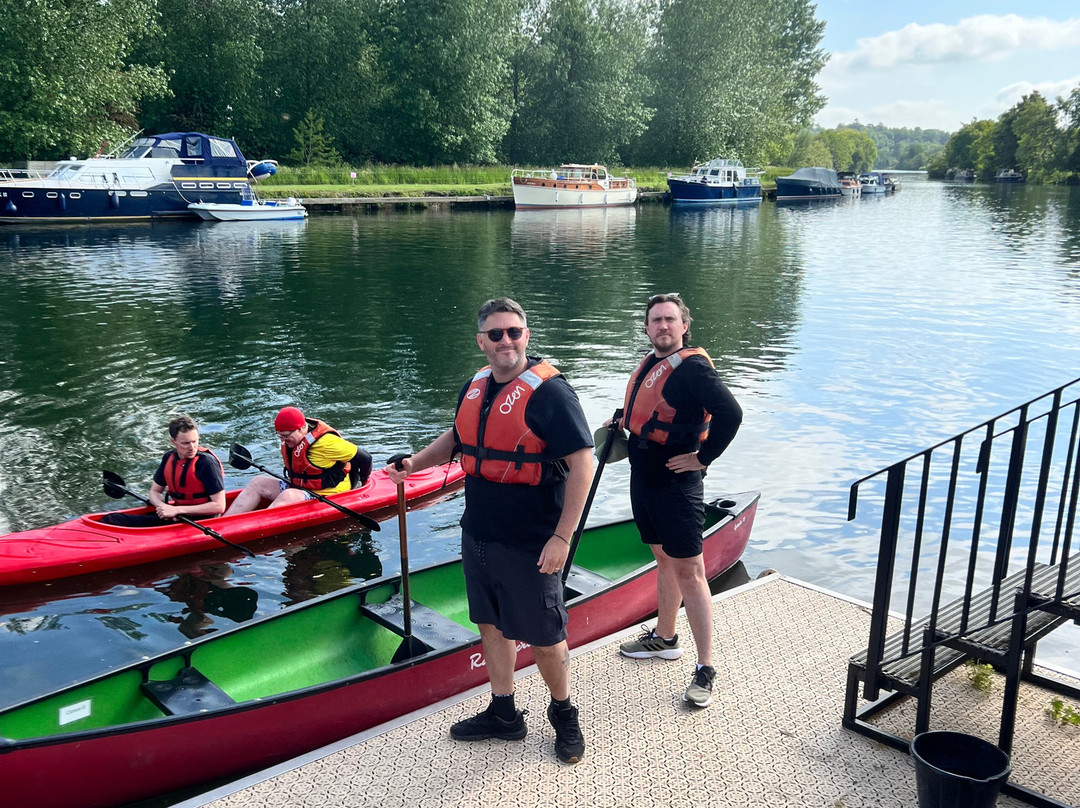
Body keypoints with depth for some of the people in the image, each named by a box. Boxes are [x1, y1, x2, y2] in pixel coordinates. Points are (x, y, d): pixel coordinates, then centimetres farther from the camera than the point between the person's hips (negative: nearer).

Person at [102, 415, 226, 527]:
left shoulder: (206, 462, -16)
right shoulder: (169, 458, 5)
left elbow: (219, 506, -19)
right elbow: (154, 492, 17)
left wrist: (177, 510, -20)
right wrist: (162, 507, -8)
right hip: (174, 517, 7)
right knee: (111, 519, -6)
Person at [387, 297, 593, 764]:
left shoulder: (548, 391, -17)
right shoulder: (475, 387, 6)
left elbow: (582, 462, -19)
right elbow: (457, 437, 24)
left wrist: (562, 536, -21)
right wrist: (415, 463, 9)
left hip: (529, 545, -7)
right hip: (478, 535, 7)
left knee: (543, 637, 5)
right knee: (492, 625, 18)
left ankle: (563, 713, 30)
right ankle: (503, 714, 35)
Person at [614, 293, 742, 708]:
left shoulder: (692, 367, -17)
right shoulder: (648, 363, 10)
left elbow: (730, 413, -26)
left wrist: (703, 457, -19)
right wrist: (621, 425, 13)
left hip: (676, 485, -9)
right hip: (643, 479, 9)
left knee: (688, 572, -5)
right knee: (664, 560, 21)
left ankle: (705, 669, 2)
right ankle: (665, 638, 37)